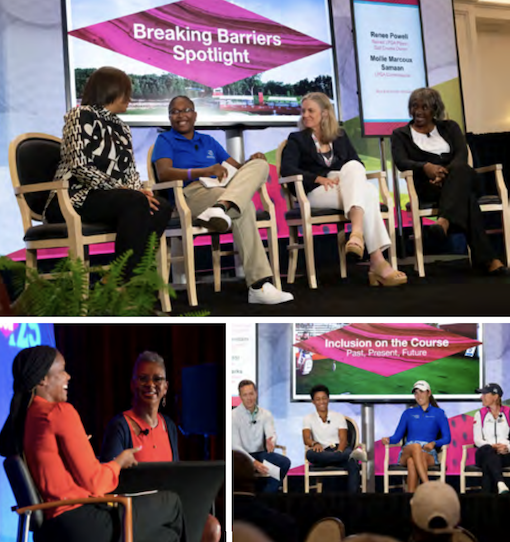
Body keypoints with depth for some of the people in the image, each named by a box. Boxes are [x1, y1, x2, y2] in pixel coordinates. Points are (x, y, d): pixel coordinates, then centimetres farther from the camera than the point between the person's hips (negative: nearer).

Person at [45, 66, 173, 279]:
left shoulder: (121, 128, 21)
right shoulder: (82, 115, -4)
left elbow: (131, 171, 17)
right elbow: (80, 166, -15)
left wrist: (138, 190, -6)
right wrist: (120, 188, -18)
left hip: (106, 198, 7)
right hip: (76, 198, -7)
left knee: (162, 207, -19)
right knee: (135, 202, -32)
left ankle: (132, 275, -22)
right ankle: (123, 280, -32)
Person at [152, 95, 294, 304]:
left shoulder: (208, 141, 33)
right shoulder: (165, 140, 13)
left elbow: (237, 167, 26)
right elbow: (163, 173, -8)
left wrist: (252, 161, -1)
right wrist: (204, 171, -23)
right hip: (192, 194, -6)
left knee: (259, 165, -23)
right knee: (244, 206, -35)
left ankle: (221, 208, -51)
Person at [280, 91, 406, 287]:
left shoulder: (340, 136, 25)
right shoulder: (297, 139, 15)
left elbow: (358, 164, 15)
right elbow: (287, 169, -4)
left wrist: (351, 176, -10)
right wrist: (318, 178, -17)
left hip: (348, 187, 3)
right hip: (317, 192, -3)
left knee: (353, 167, -34)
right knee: (367, 192, -33)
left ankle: (357, 233, -52)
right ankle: (378, 262, -50)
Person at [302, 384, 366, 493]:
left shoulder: (339, 416, 17)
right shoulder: (308, 418, 16)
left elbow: (343, 439, 3)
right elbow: (306, 439, -1)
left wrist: (339, 451, -21)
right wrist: (315, 443, -26)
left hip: (341, 450, 0)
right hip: (323, 453, 0)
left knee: (353, 464, -37)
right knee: (310, 453, -39)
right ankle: (352, 454, -51)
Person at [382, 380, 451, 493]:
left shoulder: (439, 413, 15)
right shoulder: (408, 413, 22)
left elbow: (447, 438, 5)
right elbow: (397, 436, 15)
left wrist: (434, 443, -16)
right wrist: (388, 439, -9)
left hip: (428, 454, -1)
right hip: (406, 452, 1)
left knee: (411, 461, -40)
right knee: (415, 446, -39)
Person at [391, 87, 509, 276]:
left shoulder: (449, 127, 22)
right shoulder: (401, 134, 18)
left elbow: (462, 154, 4)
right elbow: (401, 162, -2)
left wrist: (446, 173, -20)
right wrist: (426, 167, -26)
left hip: (464, 177, 2)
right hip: (428, 187, -2)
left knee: (461, 170, -39)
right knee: (465, 195, -38)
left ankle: (444, 222, -63)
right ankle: (487, 259, -53)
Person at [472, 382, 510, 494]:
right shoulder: (480, 414, 16)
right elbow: (477, 440, 5)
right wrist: (492, 446, -14)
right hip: (484, 454, 1)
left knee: (487, 465, -37)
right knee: (488, 450, -39)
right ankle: (500, 484, -61)